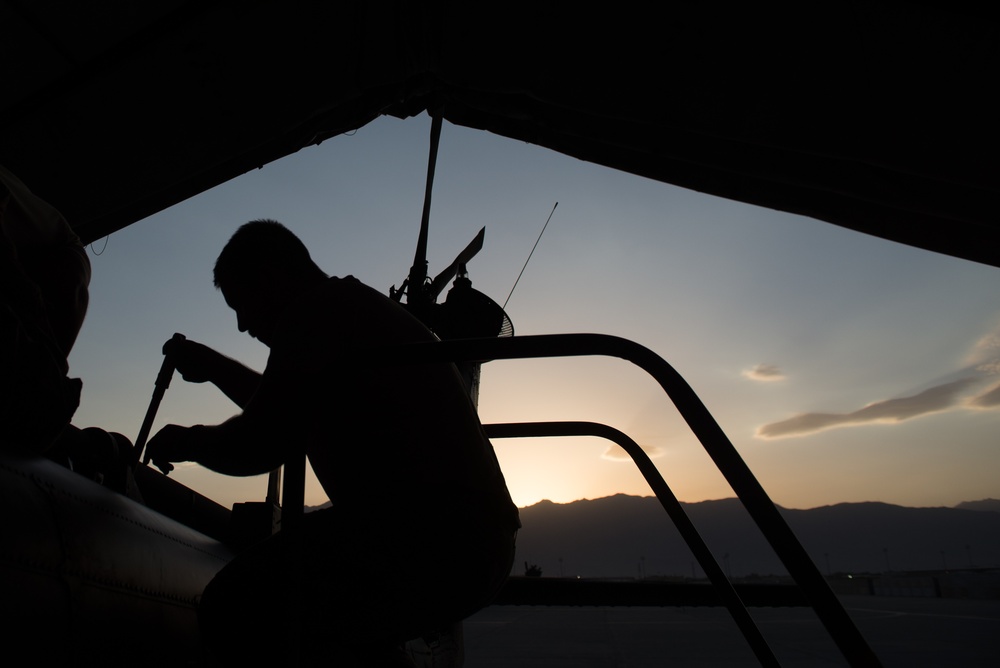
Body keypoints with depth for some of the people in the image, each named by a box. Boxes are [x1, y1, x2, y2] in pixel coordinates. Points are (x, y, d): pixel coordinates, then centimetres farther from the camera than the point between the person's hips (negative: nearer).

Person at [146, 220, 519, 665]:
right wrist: (213, 367, 43)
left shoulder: (319, 310, -5)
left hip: (430, 531, -11)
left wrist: (185, 442, 8)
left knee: (236, 607, -16)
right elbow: (285, 413, 38)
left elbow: (259, 447, -12)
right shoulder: (360, 310, 26)